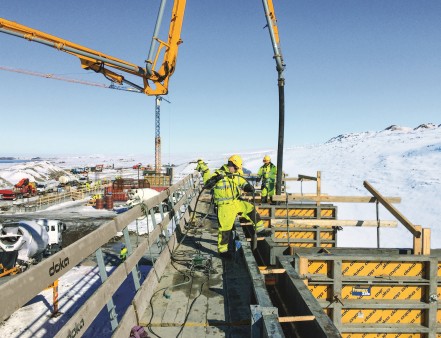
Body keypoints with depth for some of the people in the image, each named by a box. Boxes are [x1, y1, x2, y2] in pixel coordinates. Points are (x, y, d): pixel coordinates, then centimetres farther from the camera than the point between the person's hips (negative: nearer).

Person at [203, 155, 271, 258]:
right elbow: (207, 185, -20)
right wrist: (215, 179, -38)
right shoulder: (218, 174, -15)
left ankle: (260, 230, 23)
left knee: (251, 209, 8)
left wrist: (249, 187, -8)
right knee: (225, 227, -1)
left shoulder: (236, 176, 6)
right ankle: (222, 250, 16)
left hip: (236, 203, 7)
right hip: (225, 206, -7)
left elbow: (243, 183, 14)